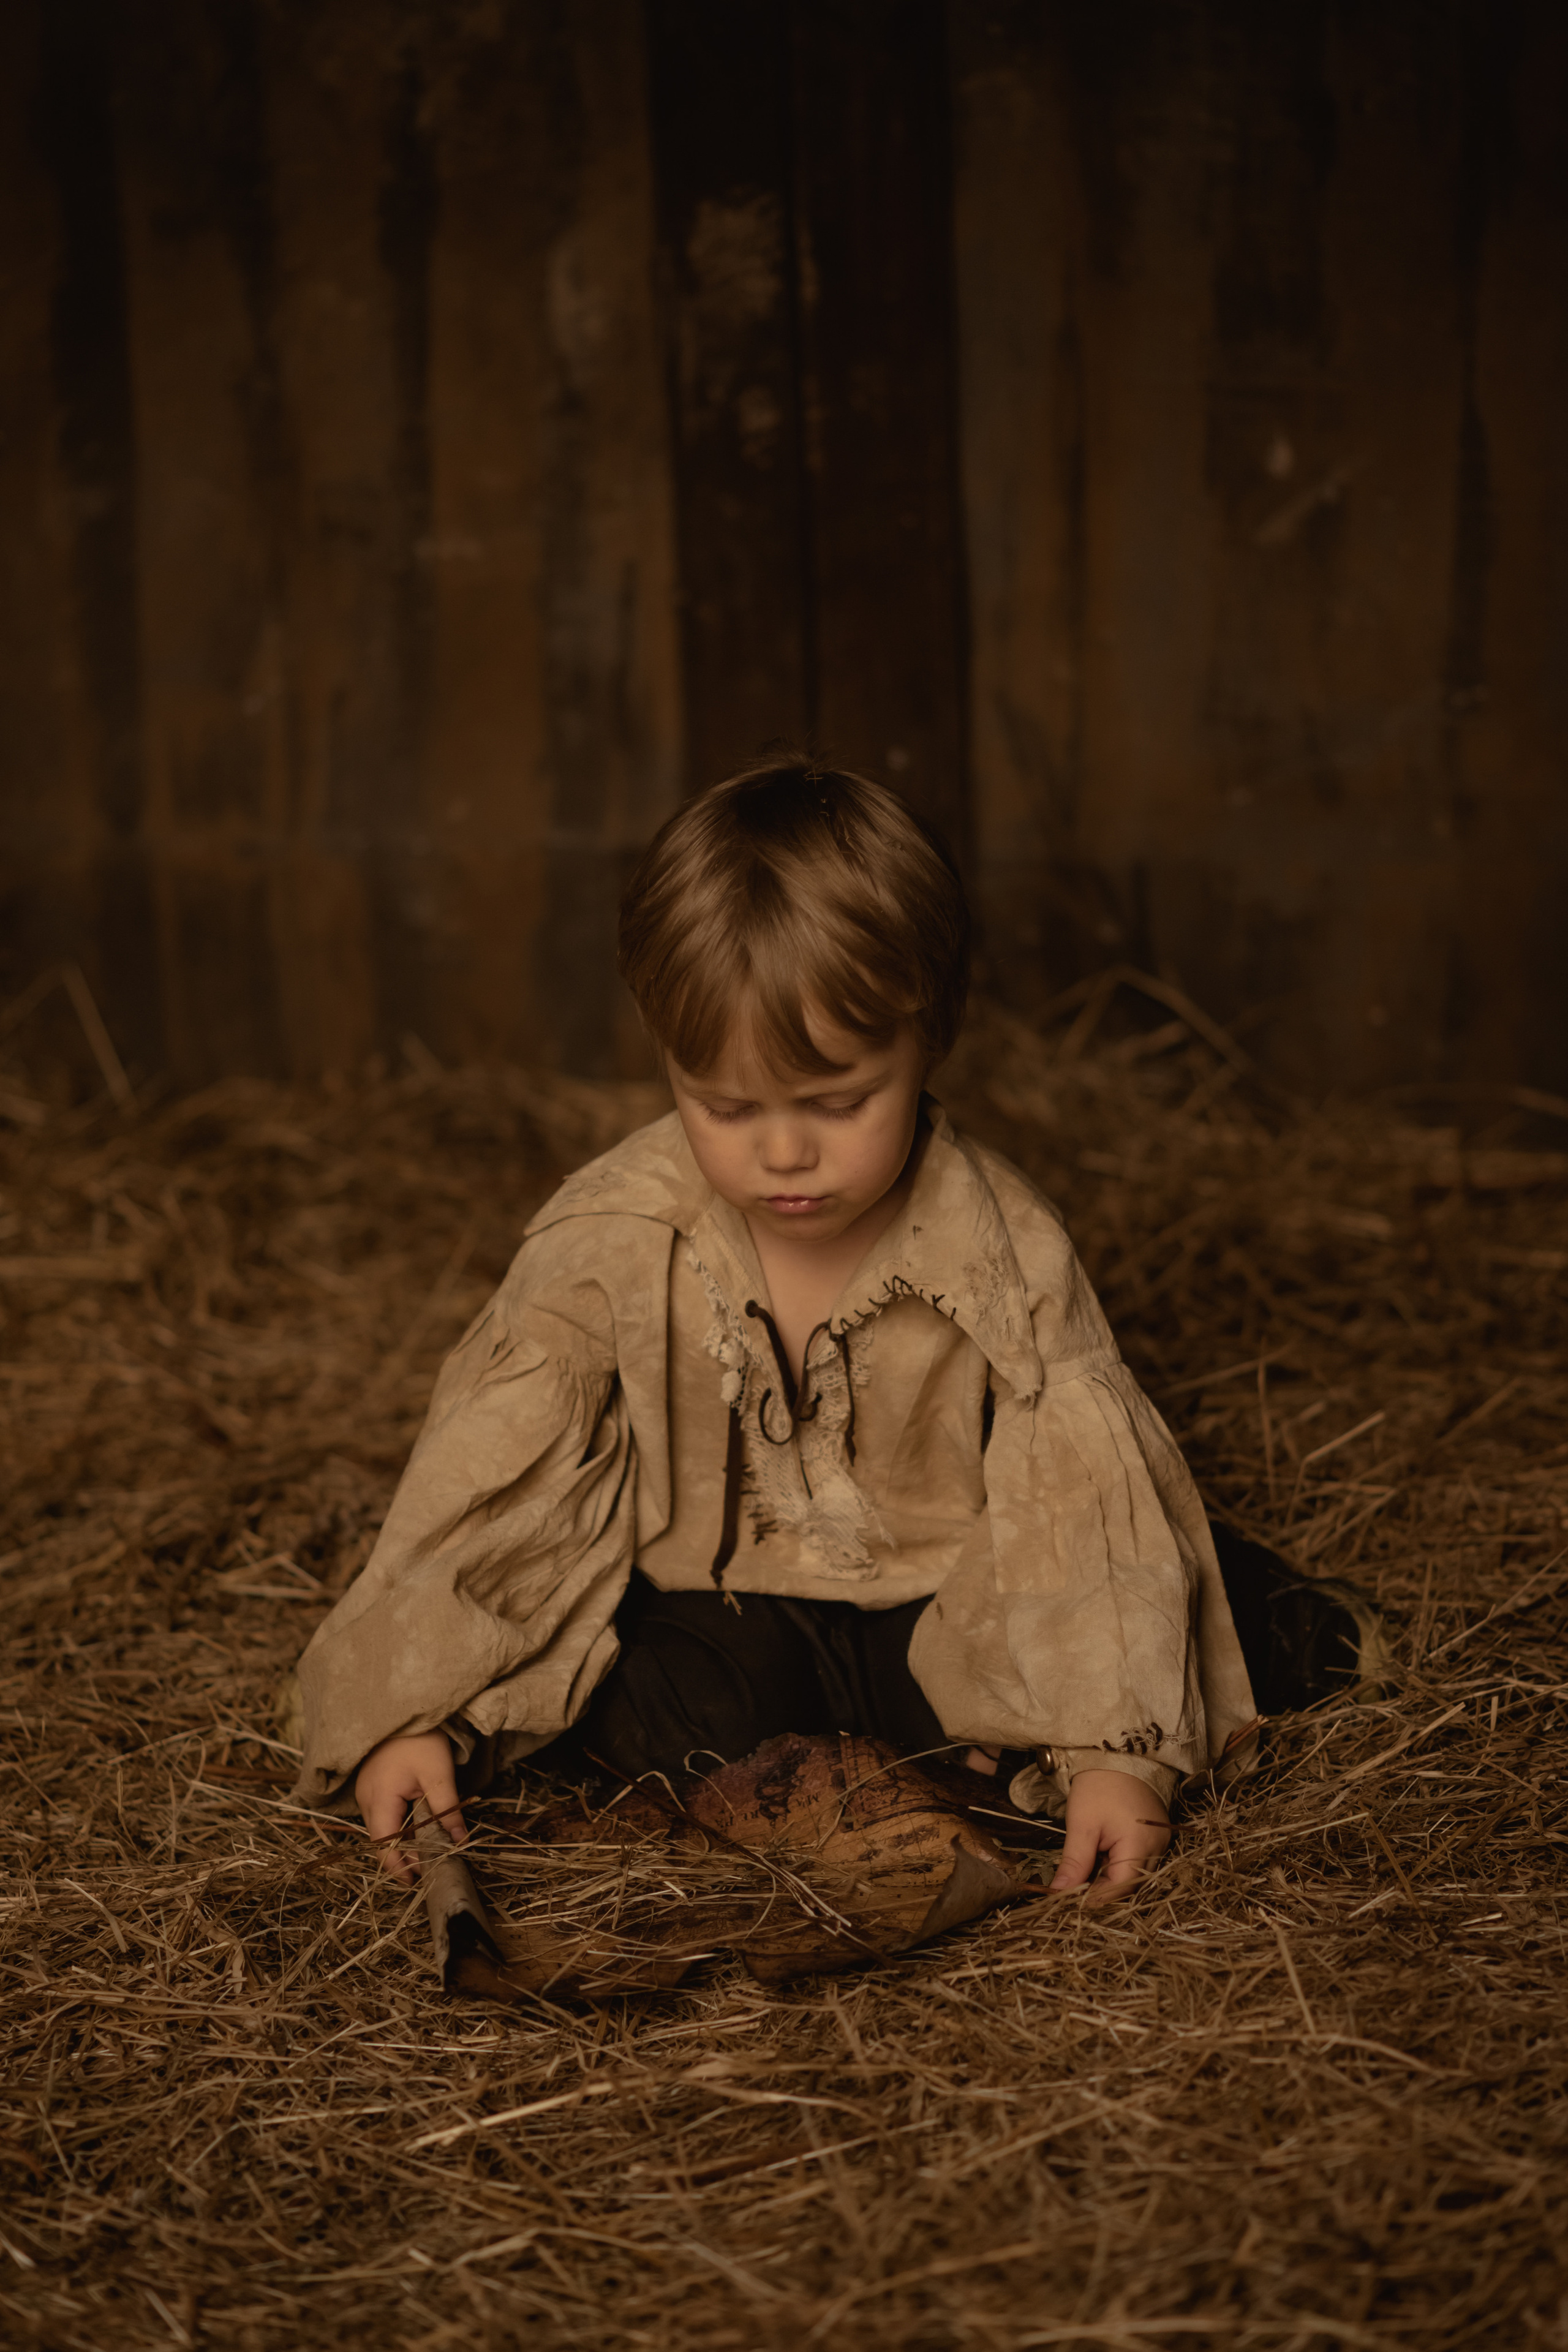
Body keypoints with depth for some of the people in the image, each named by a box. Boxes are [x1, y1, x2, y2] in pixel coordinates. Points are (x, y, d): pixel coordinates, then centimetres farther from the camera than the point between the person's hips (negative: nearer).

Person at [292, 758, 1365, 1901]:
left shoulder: (1002, 1250, -17)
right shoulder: (607, 1246, -15)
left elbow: (1083, 1497, -18)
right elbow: (484, 1473, -11)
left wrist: (1114, 1752, -28)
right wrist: (404, 1713, -18)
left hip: (938, 1605, 0)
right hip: (710, 1603, 0)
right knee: (696, 1720, -30)